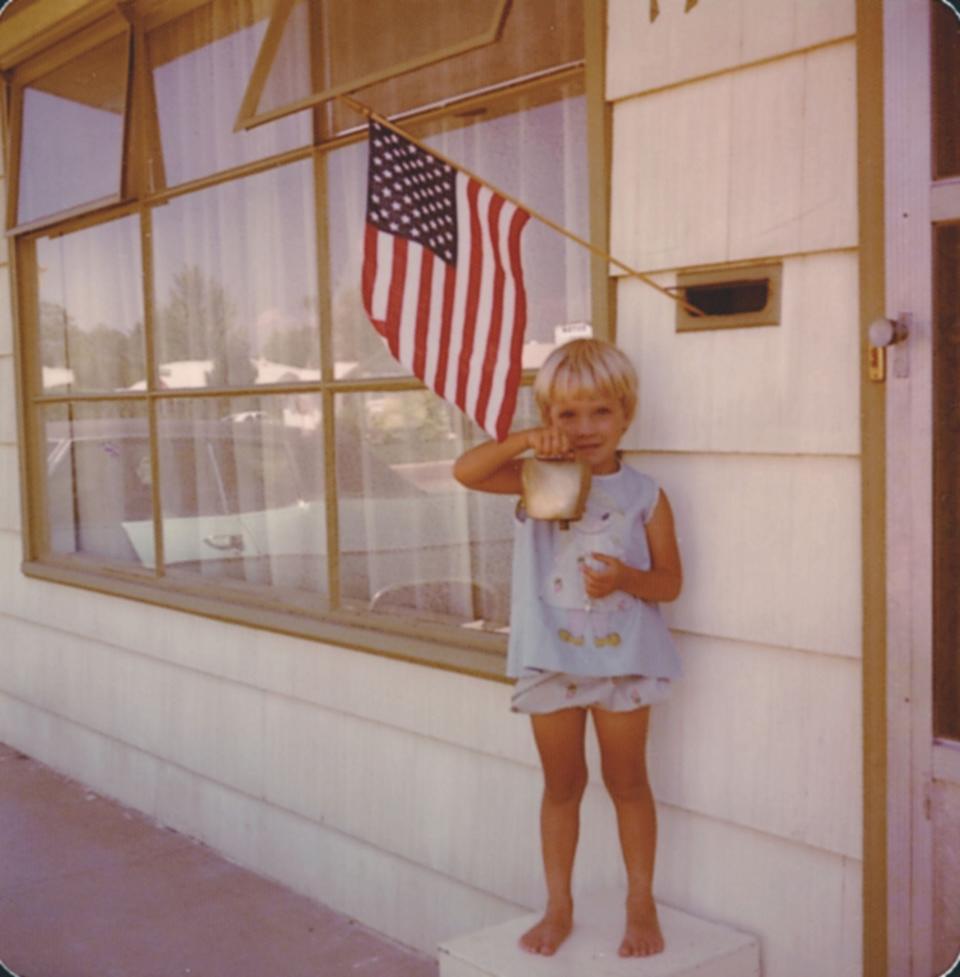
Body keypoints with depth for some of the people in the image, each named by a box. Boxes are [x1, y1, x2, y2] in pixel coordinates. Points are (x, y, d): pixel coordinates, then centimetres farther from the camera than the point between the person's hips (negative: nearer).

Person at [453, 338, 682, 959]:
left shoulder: (644, 495, -5)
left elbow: (670, 581, -2)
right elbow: (466, 472, -15)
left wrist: (626, 578, -23)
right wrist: (523, 441, -27)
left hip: (622, 657, -1)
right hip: (551, 657, 1)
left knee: (627, 779, 12)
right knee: (562, 784, 14)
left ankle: (642, 905, 27)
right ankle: (559, 907, 28)